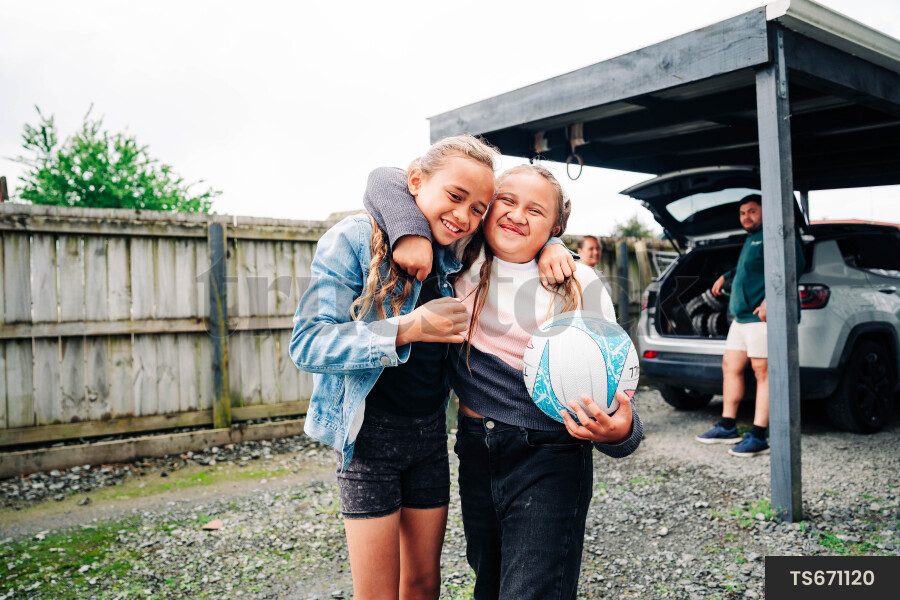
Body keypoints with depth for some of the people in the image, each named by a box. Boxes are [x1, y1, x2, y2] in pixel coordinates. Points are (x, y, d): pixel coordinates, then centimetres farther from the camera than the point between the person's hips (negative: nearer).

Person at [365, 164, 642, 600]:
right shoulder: (463, 258, 1)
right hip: (476, 453, 4)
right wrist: (410, 233, -17)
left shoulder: (581, 288, -7)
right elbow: (386, 185, 2)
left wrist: (619, 430, -29)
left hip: (548, 464, -4)